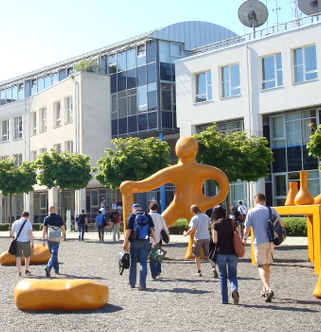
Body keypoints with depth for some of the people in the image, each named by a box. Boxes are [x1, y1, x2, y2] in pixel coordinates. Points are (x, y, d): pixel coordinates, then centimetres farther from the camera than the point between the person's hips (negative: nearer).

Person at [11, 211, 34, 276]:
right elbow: (30, 233, -13)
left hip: (17, 241, 2)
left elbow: (12, 233, 11)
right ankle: (26, 270, 25)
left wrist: (13, 237, 33)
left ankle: (19, 271, -3)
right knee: (27, 256, 17)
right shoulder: (28, 223, -7)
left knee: (18, 256, 3)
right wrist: (32, 243, -8)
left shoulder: (15, 222, 3)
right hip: (26, 241, -2)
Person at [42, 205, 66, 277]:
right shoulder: (59, 218, -4)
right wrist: (63, 235, 19)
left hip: (49, 238, 3)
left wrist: (43, 240, -2)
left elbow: (44, 229, -4)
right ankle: (48, 267, -29)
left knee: (53, 254, 16)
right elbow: (62, 227, 1)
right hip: (57, 238, -3)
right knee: (54, 254, -7)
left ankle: (56, 270, 23)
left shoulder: (46, 218, 0)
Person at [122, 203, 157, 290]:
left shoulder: (131, 216, -1)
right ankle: (142, 285, -6)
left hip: (134, 242, -1)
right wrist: (154, 241, 4)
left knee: (133, 262, 12)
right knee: (143, 263, 1)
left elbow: (128, 230, -7)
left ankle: (132, 283, 20)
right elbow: (152, 229, 1)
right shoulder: (147, 216, 7)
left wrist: (125, 243, -4)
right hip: (145, 242, 1)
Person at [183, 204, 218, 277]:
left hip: (198, 238, -4)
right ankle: (213, 267, -21)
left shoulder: (194, 218, -9)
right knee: (209, 254, 2)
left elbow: (192, 229, -17)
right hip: (207, 238, 4)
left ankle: (199, 272, 14)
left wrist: (186, 234, -3)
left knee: (197, 255, 12)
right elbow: (210, 226, 14)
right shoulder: (206, 216, 7)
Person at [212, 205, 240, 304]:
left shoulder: (216, 224, -7)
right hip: (232, 253, 2)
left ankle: (224, 299, 8)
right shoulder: (231, 222, 2)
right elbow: (239, 234, 9)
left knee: (222, 276, 10)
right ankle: (235, 289, -21)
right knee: (232, 275, 10)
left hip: (221, 253, -2)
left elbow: (215, 240, -11)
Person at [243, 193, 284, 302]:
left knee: (262, 266, -2)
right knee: (267, 265, 18)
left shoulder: (251, 212, -2)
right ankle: (265, 289, 25)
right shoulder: (272, 210, 4)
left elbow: (247, 229, 0)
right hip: (271, 242, 3)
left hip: (259, 242, -3)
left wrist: (245, 239, 18)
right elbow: (281, 224, 6)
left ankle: (268, 289, -22)